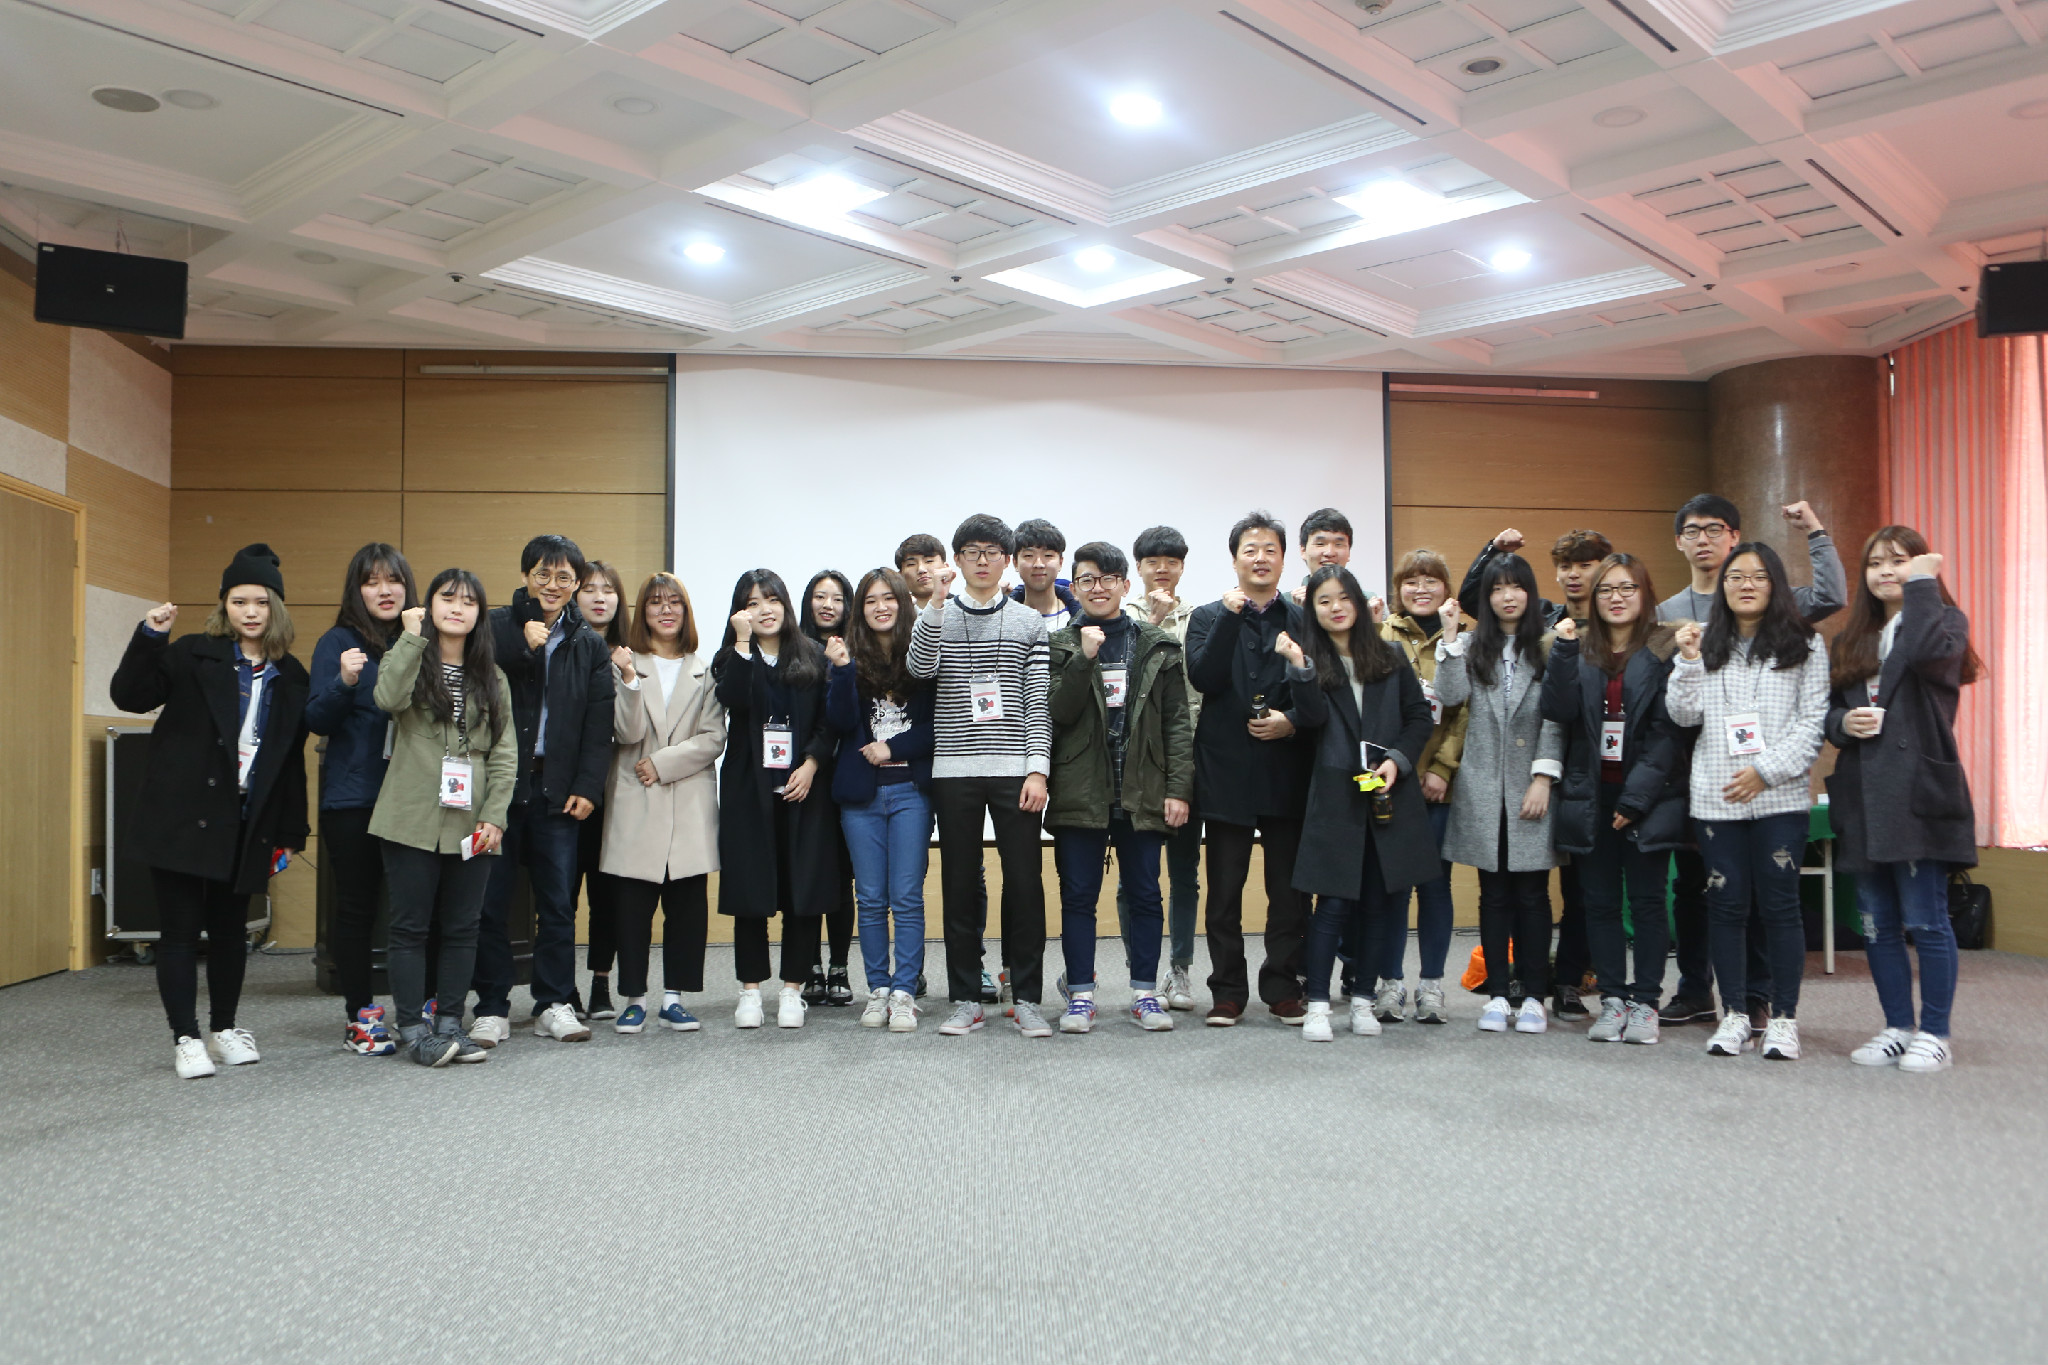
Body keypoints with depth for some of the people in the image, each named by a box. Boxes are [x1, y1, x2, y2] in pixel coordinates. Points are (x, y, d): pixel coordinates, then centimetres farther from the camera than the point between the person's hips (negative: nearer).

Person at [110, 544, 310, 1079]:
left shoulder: (291, 676, 8)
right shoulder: (194, 655, 0)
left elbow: (293, 758, 10)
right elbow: (130, 695, -10)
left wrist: (290, 829, 8)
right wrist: (149, 638, -23)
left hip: (246, 827, 3)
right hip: (182, 816, -3)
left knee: (230, 929, 12)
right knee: (181, 930, 1)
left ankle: (224, 1029, 27)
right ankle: (186, 1038, 11)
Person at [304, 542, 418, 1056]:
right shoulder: (339, 643, 1)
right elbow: (317, 720, -6)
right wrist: (345, 683, -22)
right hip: (353, 797, -3)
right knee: (356, 904, 4)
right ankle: (360, 1014, 13)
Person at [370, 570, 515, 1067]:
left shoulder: (492, 678, 13)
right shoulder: (411, 660, 5)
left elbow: (504, 754, 8)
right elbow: (388, 697, -20)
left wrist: (494, 816, -3)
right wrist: (413, 636, -15)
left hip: (471, 824, 3)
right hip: (413, 819, -3)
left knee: (462, 928, 7)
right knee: (411, 926, 0)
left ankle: (448, 1025, 16)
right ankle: (413, 1030, 7)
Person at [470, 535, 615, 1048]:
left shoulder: (589, 645, 10)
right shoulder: (497, 627, 4)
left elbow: (599, 725, 5)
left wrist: (588, 788, -4)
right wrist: (526, 648, -13)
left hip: (558, 791, 2)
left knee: (558, 902, 5)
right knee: (491, 900, 2)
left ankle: (554, 1004, 15)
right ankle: (492, 1006, 13)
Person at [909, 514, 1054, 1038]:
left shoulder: (1028, 622, 8)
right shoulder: (936, 616, 9)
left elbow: (1038, 701, 3)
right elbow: (920, 667, -11)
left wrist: (1038, 769, -5)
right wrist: (937, 602, -18)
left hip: (1015, 769, 0)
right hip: (954, 770, 0)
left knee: (1024, 882, 0)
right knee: (960, 885, 5)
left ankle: (1026, 998, 11)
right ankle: (965, 999, 15)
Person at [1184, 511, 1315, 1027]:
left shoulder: (1304, 619, 8)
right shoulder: (1209, 617, 6)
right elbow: (1203, 679, -11)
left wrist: (1293, 721, -11)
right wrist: (1230, 616, -15)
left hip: (1289, 772, 1)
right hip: (1228, 772, -1)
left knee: (1290, 888, 6)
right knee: (1225, 891, 5)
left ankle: (1283, 987, 18)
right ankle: (1228, 991, 14)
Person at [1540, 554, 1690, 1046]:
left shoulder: (1667, 649, -1)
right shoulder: (1579, 649, 9)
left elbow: (1669, 729, -7)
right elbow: (1558, 710, -5)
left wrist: (1636, 797, -12)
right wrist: (1563, 650, -14)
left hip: (1647, 798, -3)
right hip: (1590, 798, 3)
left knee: (1646, 900, 2)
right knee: (1600, 901, 7)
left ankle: (1645, 1001, 11)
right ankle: (1612, 999, 15)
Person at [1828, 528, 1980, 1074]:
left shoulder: (1943, 621, 2)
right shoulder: (1851, 639, 17)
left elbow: (1928, 653, -23)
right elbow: (1828, 711, 19)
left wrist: (1921, 583, -12)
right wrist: (1843, 723, -4)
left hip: (1919, 793, -6)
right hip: (1862, 797, 6)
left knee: (1925, 921, -3)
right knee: (1878, 923, 10)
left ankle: (1934, 1034, 9)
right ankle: (1898, 1028, 21)